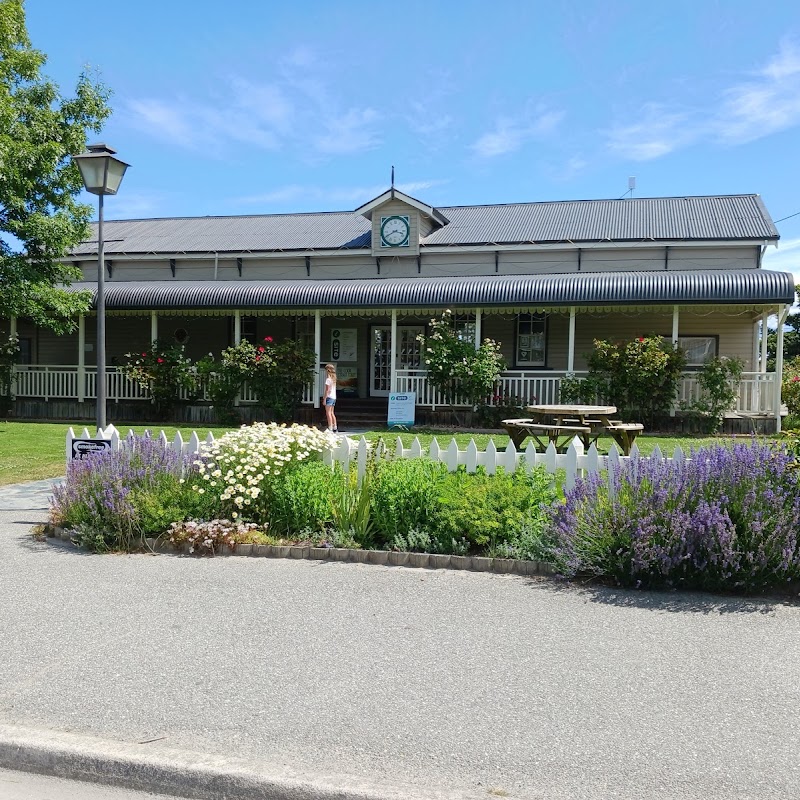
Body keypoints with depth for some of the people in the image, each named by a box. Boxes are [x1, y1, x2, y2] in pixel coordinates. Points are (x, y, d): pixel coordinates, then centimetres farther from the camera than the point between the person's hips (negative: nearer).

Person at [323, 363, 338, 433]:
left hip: (329, 397, -8)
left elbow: (327, 390, -14)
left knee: (328, 413, -7)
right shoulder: (333, 378, 13)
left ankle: (330, 429, -11)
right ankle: (335, 428, 17)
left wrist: (325, 398, -12)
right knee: (332, 413, 15)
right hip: (334, 397, 8)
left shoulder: (328, 379, -11)